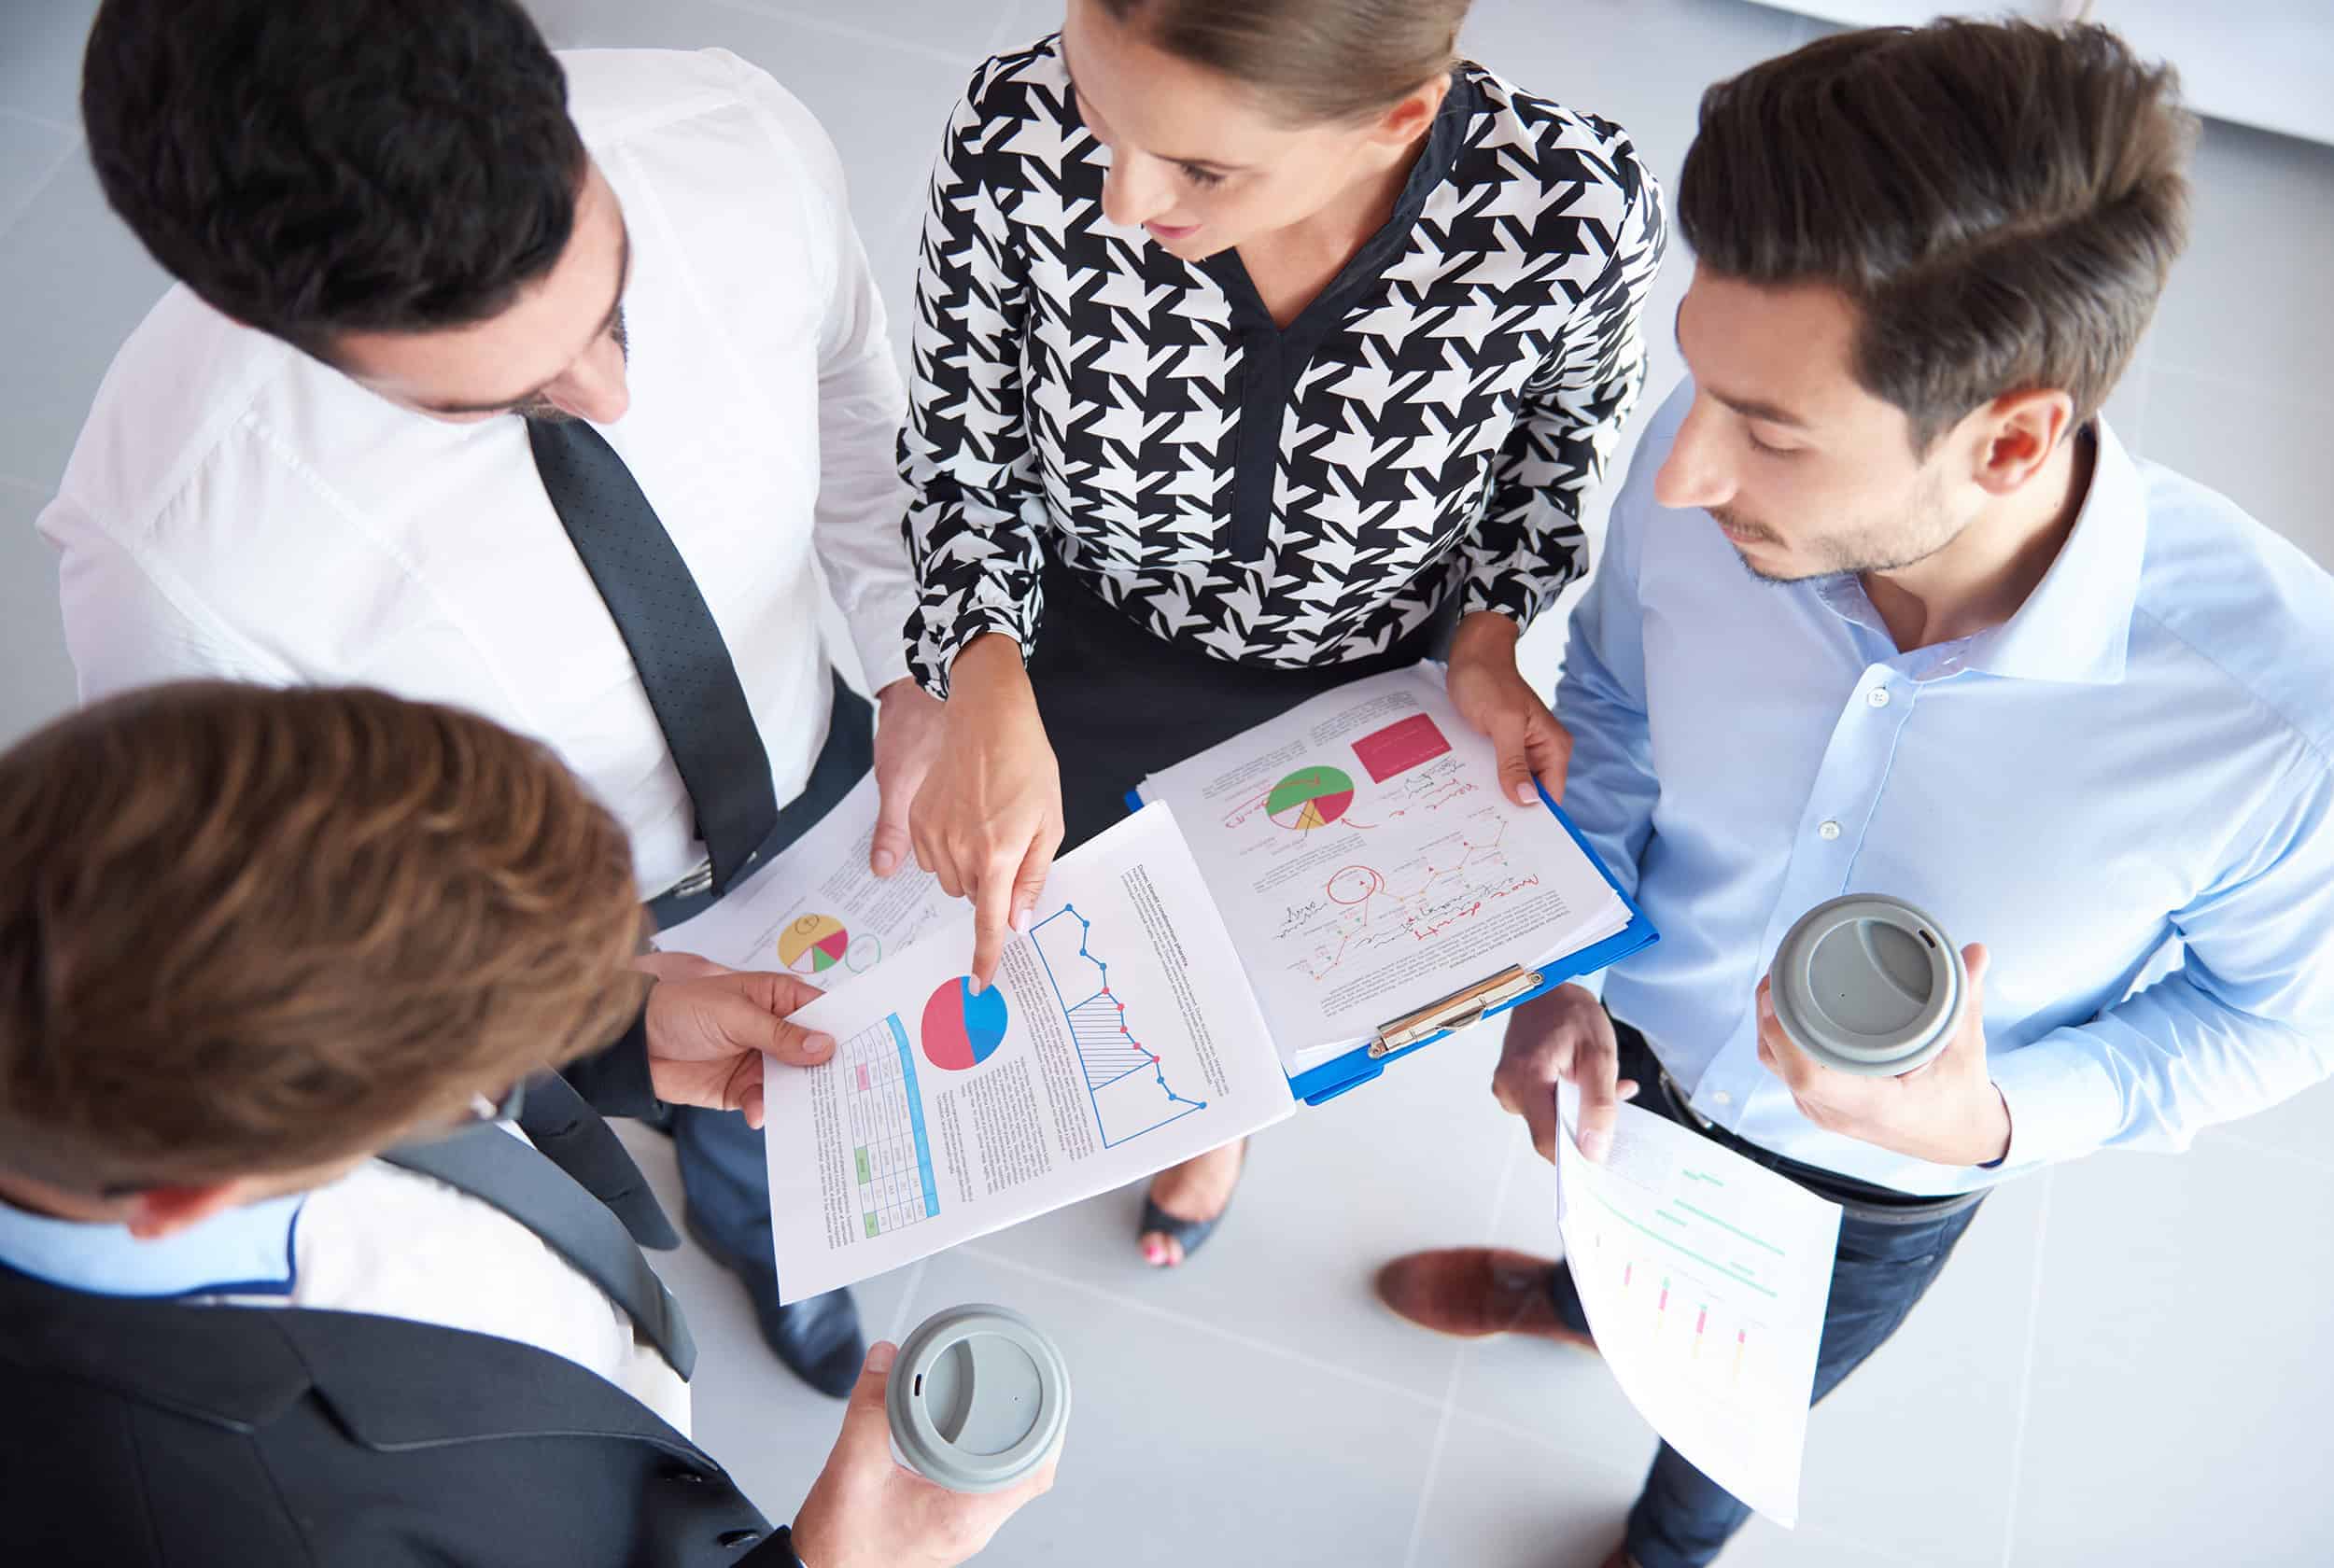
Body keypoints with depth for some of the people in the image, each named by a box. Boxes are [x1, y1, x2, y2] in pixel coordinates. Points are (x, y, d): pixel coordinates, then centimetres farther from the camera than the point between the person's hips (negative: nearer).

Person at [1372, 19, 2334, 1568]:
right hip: (1627, 1052, 2)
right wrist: (1561, 972, -19)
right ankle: (1575, 1297, 75)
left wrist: (1994, 1121, -33)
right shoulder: (1706, 477, -32)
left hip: (1872, 1195, -1)